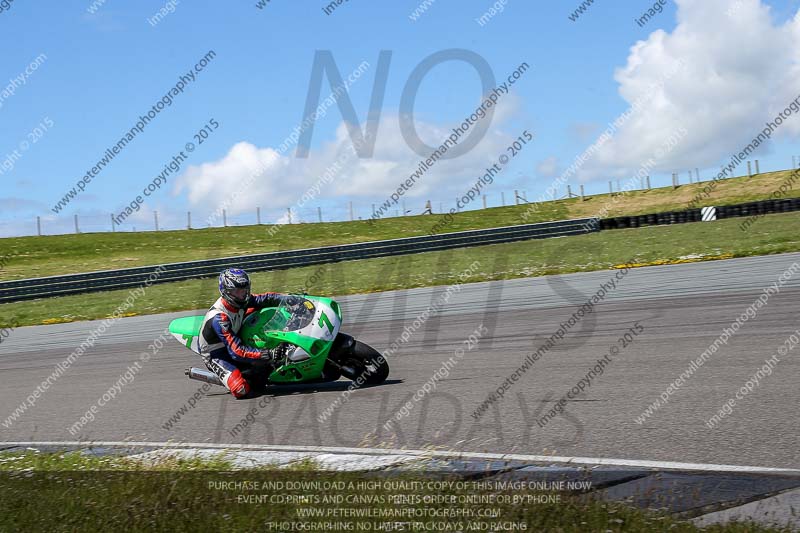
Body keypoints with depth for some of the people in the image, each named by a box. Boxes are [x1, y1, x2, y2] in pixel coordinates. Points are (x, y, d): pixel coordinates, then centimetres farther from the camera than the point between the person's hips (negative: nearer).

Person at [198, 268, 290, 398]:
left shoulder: (239, 301, -11)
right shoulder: (219, 318, -34)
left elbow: (267, 299, -2)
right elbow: (237, 351, -37)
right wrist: (269, 355, -43)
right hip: (216, 354, -8)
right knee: (242, 390, -29)